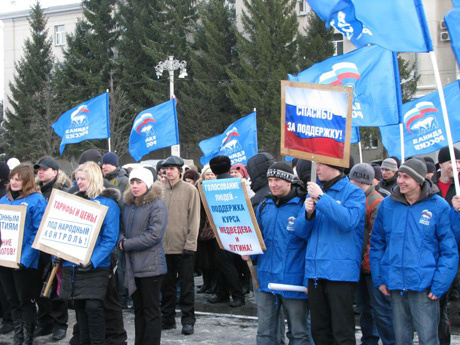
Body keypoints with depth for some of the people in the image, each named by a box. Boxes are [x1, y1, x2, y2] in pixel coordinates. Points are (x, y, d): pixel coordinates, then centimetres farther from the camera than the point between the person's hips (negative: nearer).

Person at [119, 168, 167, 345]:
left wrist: (127, 244, -15)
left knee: (151, 310, 0)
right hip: (132, 265, 7)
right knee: (138, 309, 14)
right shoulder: (128, 204, 12)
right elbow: (121, 228, 14)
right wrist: (121, 240, -10)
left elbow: (154, 234, -18)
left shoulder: (157, 204, -10)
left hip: (150, 265, -7)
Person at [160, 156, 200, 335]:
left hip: (184, 247, -4)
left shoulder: (190, 190, -3)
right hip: (164, 246, 4)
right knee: (167, 284, 12)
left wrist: (190, 243, -11)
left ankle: (188, 320, 9)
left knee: (186, 285, 3)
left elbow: (194, 219, -6)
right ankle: (167, 318, 21)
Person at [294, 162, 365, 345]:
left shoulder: (353, 192, -3)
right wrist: (308, 213, -9)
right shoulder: (315, 191, 14)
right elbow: (301, 231, 12)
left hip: (341, 270, -6)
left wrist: (321, 198, -19)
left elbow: (349, 221, -22)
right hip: (314, 270, 6)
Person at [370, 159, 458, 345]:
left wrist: (439, 285, -11)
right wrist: (379, 279, 4)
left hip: (424, 287, -3)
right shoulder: (387, 205, 6)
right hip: (394, 286, 3)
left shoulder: (438, 206, -4)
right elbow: (376, 244, 11)